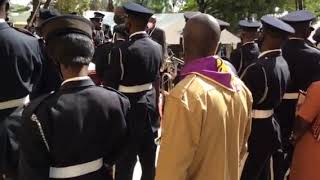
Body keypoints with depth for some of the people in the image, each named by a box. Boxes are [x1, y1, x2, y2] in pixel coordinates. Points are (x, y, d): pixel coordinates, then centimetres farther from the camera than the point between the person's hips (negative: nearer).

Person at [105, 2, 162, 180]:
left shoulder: (121, 50, -19)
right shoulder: (157, 48, 0)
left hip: (129, 110, -6)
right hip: (151, 108, 6)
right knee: (149, 161, 18)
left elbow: (110, 83, -13)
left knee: (125, 161, 6)